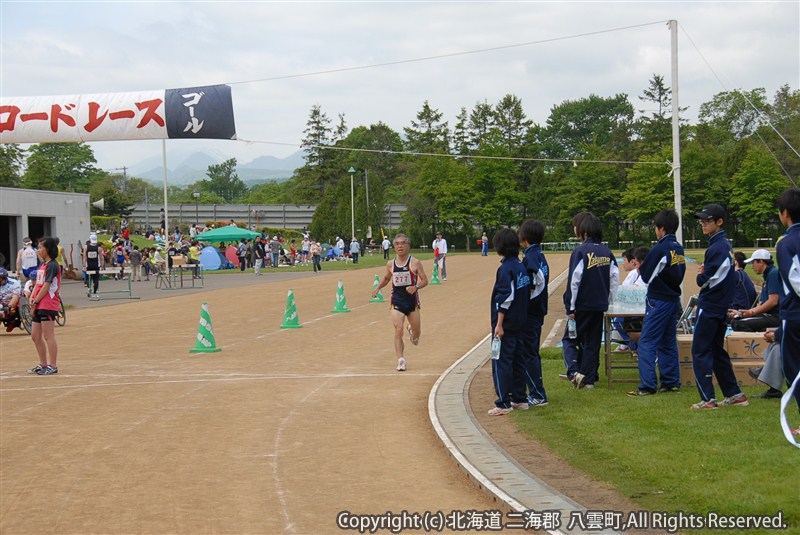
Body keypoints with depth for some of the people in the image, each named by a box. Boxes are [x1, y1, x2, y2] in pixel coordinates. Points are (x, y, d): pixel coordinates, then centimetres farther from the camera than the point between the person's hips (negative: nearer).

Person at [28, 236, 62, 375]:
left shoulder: (52, 265, -11)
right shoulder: (42, 265, 17)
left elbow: (46, 287, -15)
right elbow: (37, 284, 16)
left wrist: (35, 302, -13)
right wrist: (32, 297, 0)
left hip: (48, 305, -9)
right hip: (39, 306, 9)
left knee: (48, 336, -7)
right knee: (35, 336, 12)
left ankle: (53, 366, -2)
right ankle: (43, 364, 22)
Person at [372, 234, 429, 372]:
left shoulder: (415, 263, -6)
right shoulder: (390, 264, 4)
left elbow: (424, 281, -5)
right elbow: (386, 278, 22)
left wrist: (416, 287, -24)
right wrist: (377, 289, 6)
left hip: (412, 300, -1)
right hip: (397, 301, 1)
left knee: (416, 334, 10)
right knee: (398, 331, -15)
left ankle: (411, 330, 48)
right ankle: (401, 361, -12)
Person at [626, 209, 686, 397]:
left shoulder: (660, 249, -16)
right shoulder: (679, 249, 9)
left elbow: (647, 276, -12)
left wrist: (640, 268, 9)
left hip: (658, 302, -8)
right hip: (674, 300, 8)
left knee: (647, 343, -6)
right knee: (669, 343, 15)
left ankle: (647, 386, -11)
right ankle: (671, 382, 17)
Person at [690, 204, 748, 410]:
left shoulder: (717, 248, -17)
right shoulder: (726, 245, 13)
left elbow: (706, 281, -19)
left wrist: (700, 275, 2)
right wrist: (704, 273, 1)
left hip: (709, 307, -10)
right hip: (721, 307, 10)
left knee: (700, 352, -5)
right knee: (717, 351, 17)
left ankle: (708, 399, -7)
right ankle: (735, 395, 19)